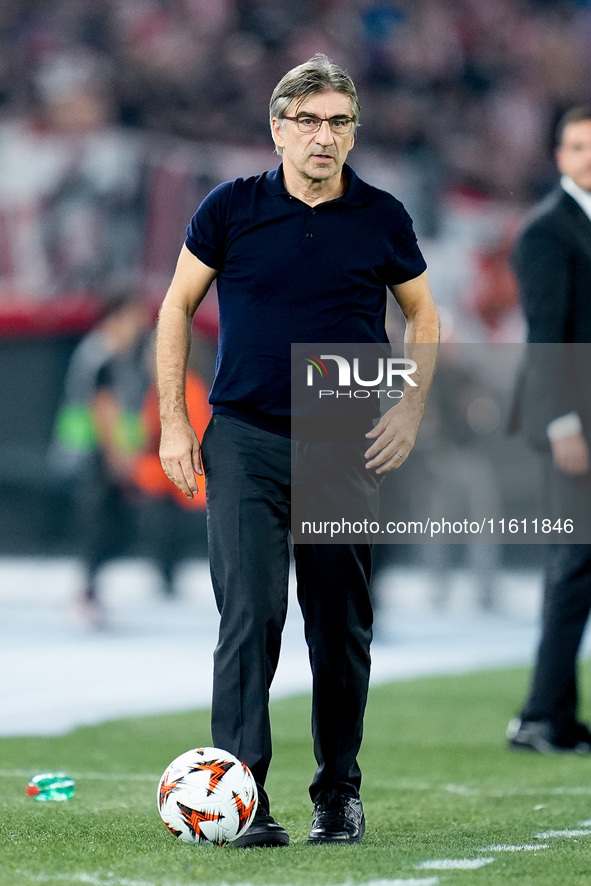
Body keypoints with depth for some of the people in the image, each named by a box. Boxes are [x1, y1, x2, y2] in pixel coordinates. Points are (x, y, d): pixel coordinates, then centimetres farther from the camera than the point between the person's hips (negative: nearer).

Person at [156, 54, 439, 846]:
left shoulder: (382, 218, 2)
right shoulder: (230, 209, -1)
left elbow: (424, 316, 14)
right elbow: (178, 307, 8)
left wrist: (411, 410, 1)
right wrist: (173, 421, 1)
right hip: (244, 443, -2)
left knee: (342, 630, 8)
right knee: (250, 615, -14)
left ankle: (338, 794, 22)